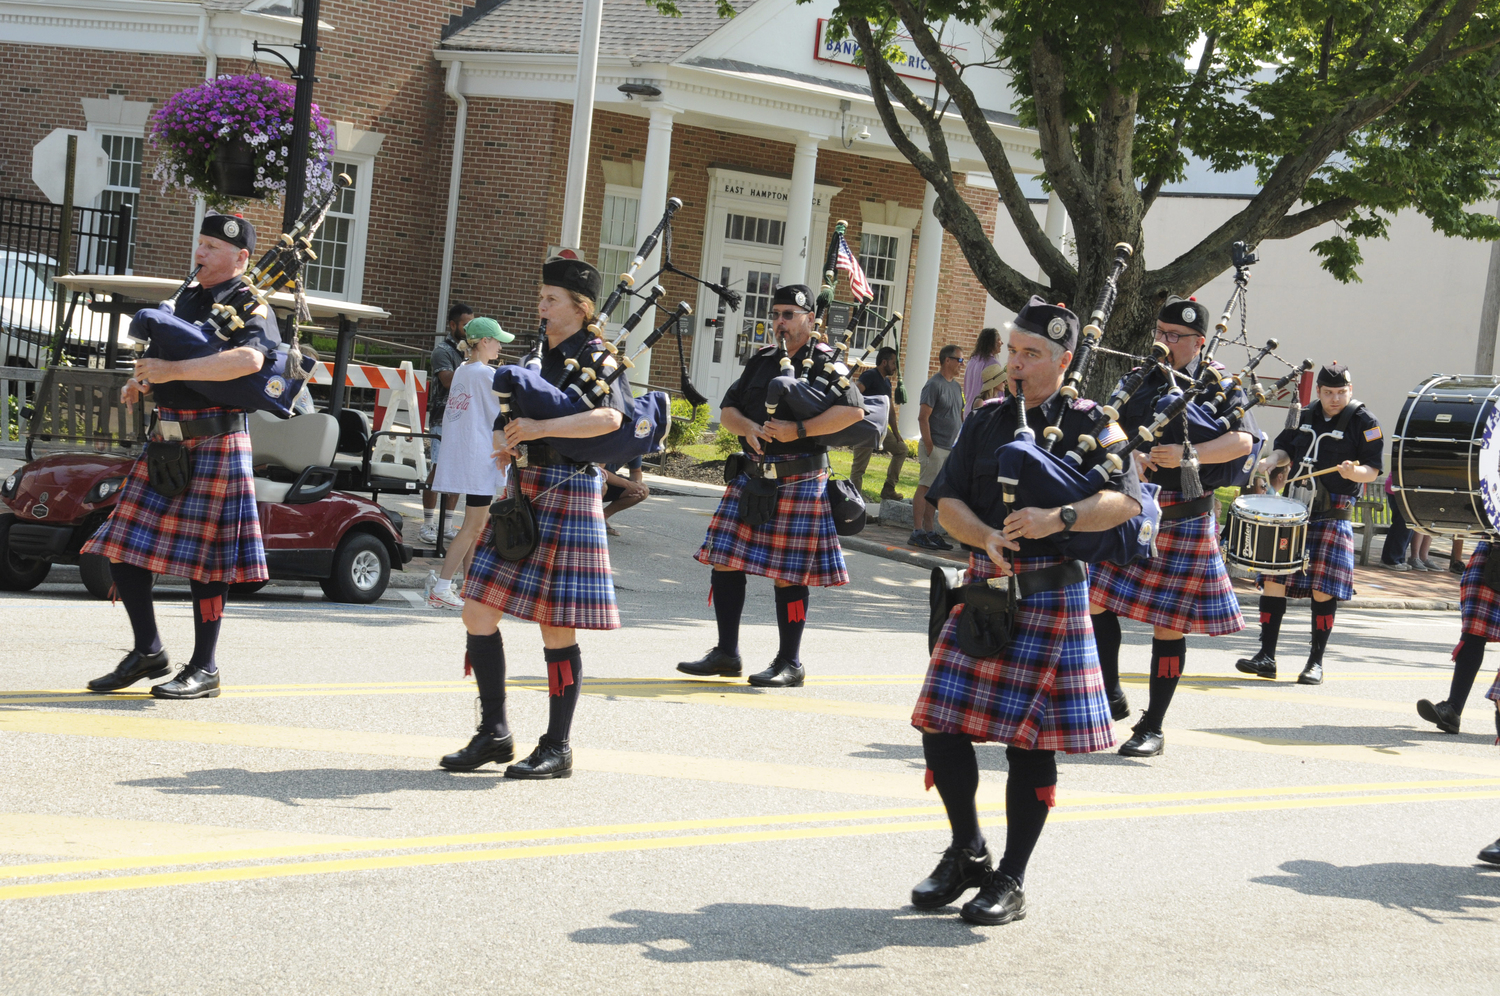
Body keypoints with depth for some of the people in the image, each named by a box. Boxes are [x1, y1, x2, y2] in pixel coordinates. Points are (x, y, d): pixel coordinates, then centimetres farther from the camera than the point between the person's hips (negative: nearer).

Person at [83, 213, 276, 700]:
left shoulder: (250, 308, -7)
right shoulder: (188, 298, 18)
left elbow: (249, 359, -28)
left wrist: (174, 369, -28)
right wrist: (142, 378, 12)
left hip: (215, 440, -8)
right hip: (165, 439, 8)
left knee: (203, 555, -3)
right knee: (122, 544, 5)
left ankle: (204, 669, 6)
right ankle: (148, 651, 18)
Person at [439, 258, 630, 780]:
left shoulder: (596, 357, -7)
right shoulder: (542, 356, 16)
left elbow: (610, 418, -26)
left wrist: (540, 428, -29)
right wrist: (511, 443, 8)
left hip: (566, 495, -8)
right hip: (521, 492, 8)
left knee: (556, 629, -3)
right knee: (478, 611, 5)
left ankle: (557, 750, 9)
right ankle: (494, 733, 16)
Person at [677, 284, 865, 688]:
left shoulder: (826, 362, -3)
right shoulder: (761, 362, 16)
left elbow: (853, 410, -17)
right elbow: (727, 410, 15)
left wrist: (799, 430, -22)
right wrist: (748, 427, -7)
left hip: (799, 482, -6)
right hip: (751, 478, 6)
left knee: (788, 574, -2)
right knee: (725, 560, 5)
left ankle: (790, 663, 9)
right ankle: (726, 654, 15)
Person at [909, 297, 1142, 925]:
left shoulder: (1087, 423, -1)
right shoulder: (987, 420, 12)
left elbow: (1127, 500, -13)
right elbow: (947, 501, 7)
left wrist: (1060, 518, -28)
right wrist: (987, 538, -13)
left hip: (1051, 596, -5)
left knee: (1029, 740, -1)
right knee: (941, 724, 1)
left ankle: (1010, 882, 11)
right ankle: (968, 854, 22)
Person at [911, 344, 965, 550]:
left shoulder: (956, 385, 16)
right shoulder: (934, 385, -11)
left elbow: (960, 416, 22)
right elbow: (923, 418, -15)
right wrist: (929, 446, -17)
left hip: (950, 448, 8)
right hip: (935, 447, -8)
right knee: (925, 488, -6)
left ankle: (929, 532, 15)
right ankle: (918, 532, -5)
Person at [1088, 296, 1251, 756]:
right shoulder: (1139, 381, 12)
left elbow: (1243, 441, -16)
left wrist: (1189, 455, -30)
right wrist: (1129, 454, -17)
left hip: (1184, 520, -4)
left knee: (1169, 623, 1)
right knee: (1096, 598, -2)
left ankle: (1153, 727, 11)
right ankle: (1111, 697, 17)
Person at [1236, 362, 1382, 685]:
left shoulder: (1363, 422, -3)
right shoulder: (1305, 415, 11)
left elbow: (1373, 470, -5)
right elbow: (1286, 447, 21)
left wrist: (1354, 472, -27)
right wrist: (1273, 460, -1)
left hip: (1333, 515, -4)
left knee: (1323, 588, -6)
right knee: (1273, 577, -1)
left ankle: (1316, 662, 6)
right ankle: (1266, 657, 6)